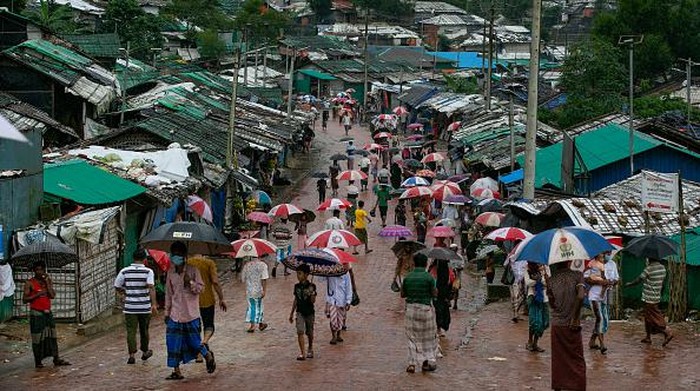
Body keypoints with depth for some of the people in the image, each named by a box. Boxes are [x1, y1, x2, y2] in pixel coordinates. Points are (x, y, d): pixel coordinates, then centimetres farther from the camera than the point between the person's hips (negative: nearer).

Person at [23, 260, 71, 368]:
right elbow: (25, 299, -9)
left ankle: (56, 359, 8)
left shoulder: (48, 281, 7)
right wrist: (37, 294, -18)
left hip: (48, 313, 4)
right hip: (36, 314, -4)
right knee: (37, 338, -1)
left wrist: (47, 282, -10)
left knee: (52, 336, 5)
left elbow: (52, 295, -5)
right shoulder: (30, 283, -5)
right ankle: (38, 361, 7)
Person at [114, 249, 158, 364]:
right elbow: (151, 287, -18)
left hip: (130, 307, 0)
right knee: (144, 331, 16)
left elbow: (117, 287, 6)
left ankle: (131, 355, -8)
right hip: (145, 307, 0)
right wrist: (154, 304, -21)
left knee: (131, 331, 1)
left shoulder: (124, 271, 0)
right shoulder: (148, 272, -5)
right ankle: (145, 352, 30)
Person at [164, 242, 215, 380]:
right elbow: (168, 293, 14)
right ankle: (176, 371, 5)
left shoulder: (193, 270, -4)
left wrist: (190, 282, -23)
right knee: (174, 343, -1)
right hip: (175, 315, 4)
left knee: (194, 342, 1)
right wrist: (167, 312, 12)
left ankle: (208, 356, 30)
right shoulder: (171, 273, 8)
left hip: (191, 314, -4)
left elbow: (201, 288, -5)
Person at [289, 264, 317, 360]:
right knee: (300, 331, -13)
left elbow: (313, 301, -16)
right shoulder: (297, 286, 3)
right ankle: (302, 353, -14)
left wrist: (312, 294, -37)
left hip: (309, 312, -2)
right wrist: (292, 313, 16)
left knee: (309, 332, 13)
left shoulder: (311, 286, -10)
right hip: (300, 312, 2)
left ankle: (310, 350, 37)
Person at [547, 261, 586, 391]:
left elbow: (551, 302, 2)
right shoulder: (577, 275, -6)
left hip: (556, 325, 2)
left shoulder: (551, 279, 1)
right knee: (577, 360, 6)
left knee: (558, 360, 13)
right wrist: (575, 318, -11)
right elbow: (580, 296, -20)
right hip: (572, 326, -2)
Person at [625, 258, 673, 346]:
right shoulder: (663, 268, 4)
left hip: (649, 298, -8)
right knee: (648, 317, 17)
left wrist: (629, 284, 5)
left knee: (654, 318, -3)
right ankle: (648, 337, 23)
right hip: (657, 297, 8)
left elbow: (639, 279, -12)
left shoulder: (649, 268, -18)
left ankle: (668, 332, -11)